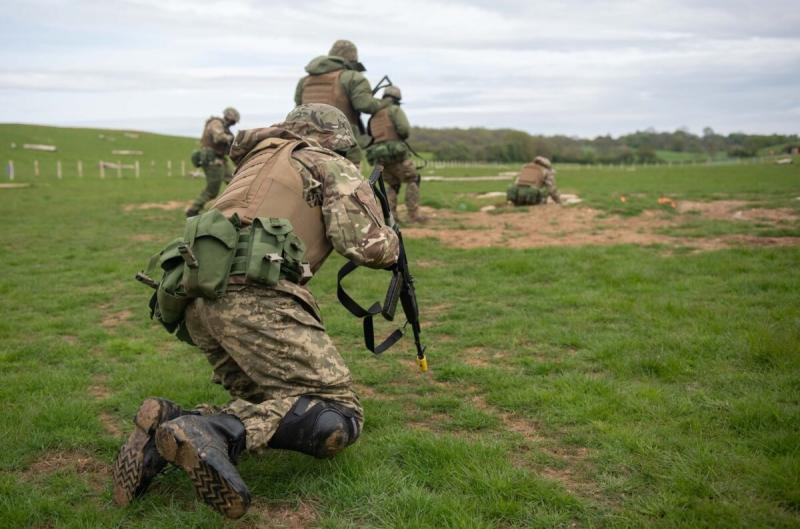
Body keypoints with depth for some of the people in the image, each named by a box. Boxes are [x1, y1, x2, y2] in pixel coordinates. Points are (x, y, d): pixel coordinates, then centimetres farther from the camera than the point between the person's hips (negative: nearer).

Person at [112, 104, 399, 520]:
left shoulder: (260, 159, 32)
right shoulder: (333, 168, 12)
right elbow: (366, 246, 0)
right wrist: (390, 240, 21)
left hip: (201, 296, 8)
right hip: (254, 296, -8)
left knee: (272, 409, 18)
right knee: (338, 415, -6)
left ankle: (171, 424, -4)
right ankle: (213, 434, -26)